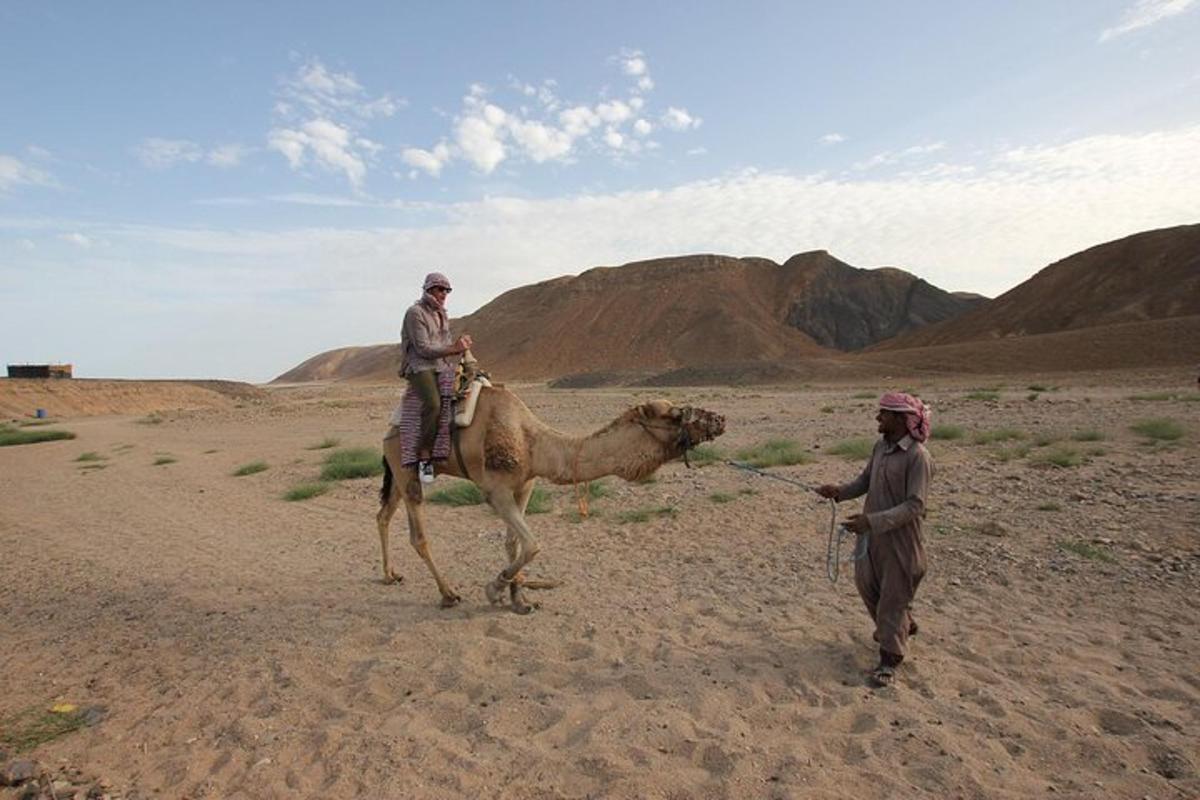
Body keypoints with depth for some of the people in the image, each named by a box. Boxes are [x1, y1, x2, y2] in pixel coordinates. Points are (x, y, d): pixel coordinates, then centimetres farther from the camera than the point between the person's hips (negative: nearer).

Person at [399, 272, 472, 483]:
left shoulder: (442, 315, 19)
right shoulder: (415, 313, -6)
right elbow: (423, 349, -14)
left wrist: (459, 344, 0)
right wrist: (453, 349, -16)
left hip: (443, 366, 8)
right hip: (420, 367, -8)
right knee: (433, 403, -34)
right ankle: (424, 456, -26)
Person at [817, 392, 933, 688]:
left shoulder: (918, 456, -22)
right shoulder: (881, 446, 2)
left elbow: (915, 506, -25)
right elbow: (866, 480, 12)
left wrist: (873, 521, -31)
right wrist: (841, 491, -6)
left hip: (899, 539, -8)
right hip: (872, 533, 8)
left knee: (893, 596, 5)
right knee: (866, 583, 21)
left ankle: (890, 658, 22)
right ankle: (903, 625, 47)